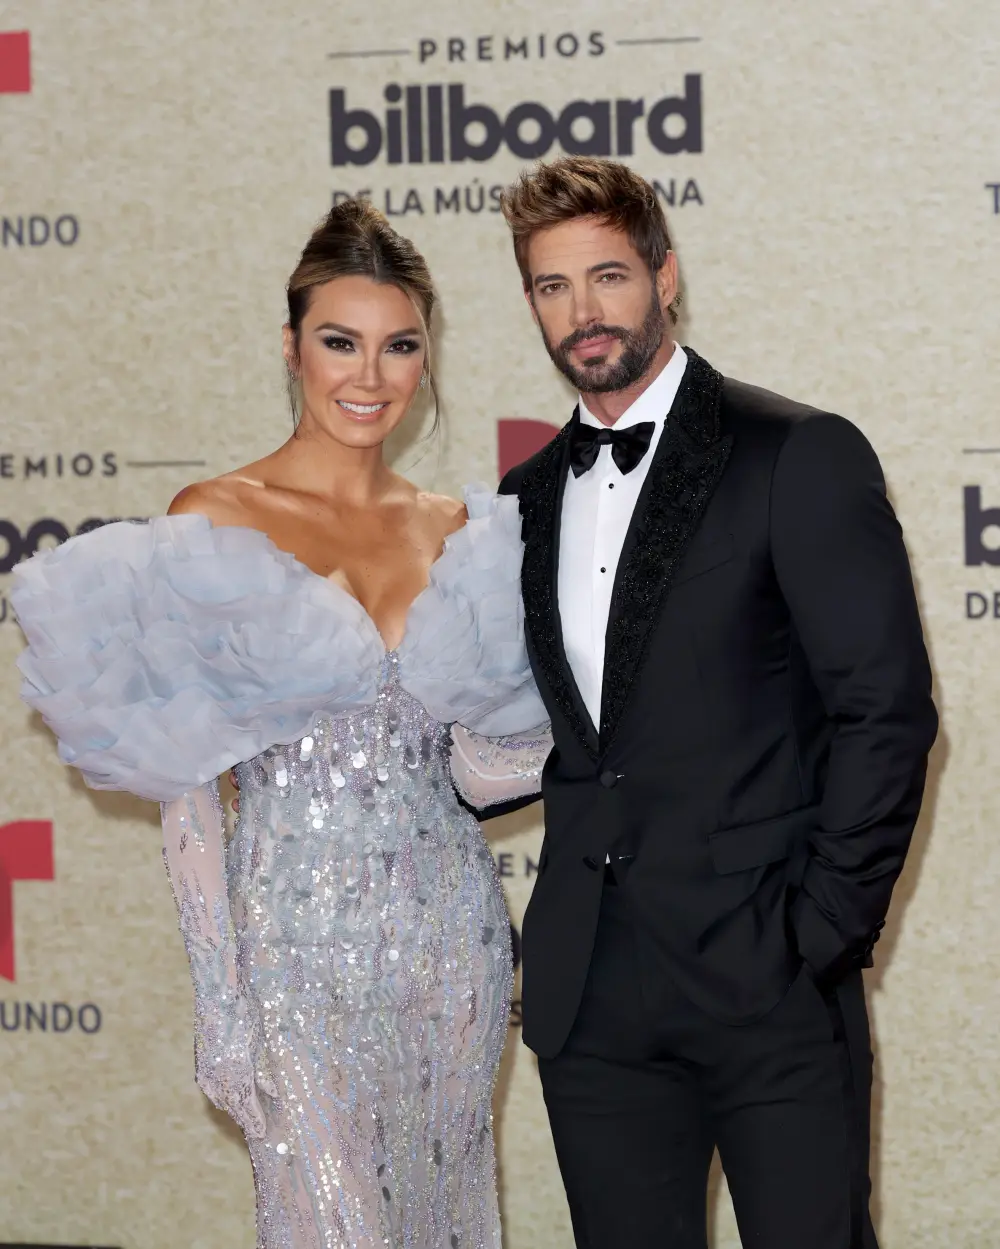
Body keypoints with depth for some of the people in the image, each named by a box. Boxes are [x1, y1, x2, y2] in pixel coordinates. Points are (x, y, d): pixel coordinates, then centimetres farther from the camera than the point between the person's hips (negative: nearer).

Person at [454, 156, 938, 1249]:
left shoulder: (801, 458, -5)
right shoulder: (528, 500, 15)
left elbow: (886, 708, -9)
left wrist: (822, 934, -12)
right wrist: (494, 761, 3)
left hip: (771, 994, -5)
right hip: (591, 992, 6)